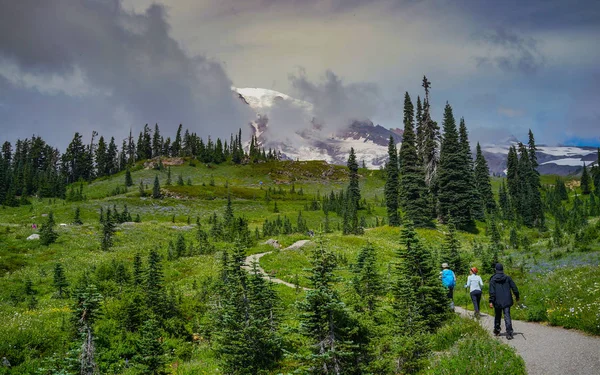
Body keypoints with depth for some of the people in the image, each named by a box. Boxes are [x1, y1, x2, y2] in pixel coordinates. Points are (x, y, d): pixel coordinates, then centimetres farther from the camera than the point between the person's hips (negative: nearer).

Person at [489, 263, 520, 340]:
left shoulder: (493, 279, -3)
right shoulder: (507, 278, 1)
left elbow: (492, 291, -9)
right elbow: (514, 288, 4)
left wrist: (491, 301, -8)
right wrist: (517, 297, 15)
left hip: (497, 302, 0)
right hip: (507, 301, 1)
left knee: (497, 316, 17)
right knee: (507, 316, -3)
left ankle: (496, 331, 29)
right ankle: (509, 333, -15)